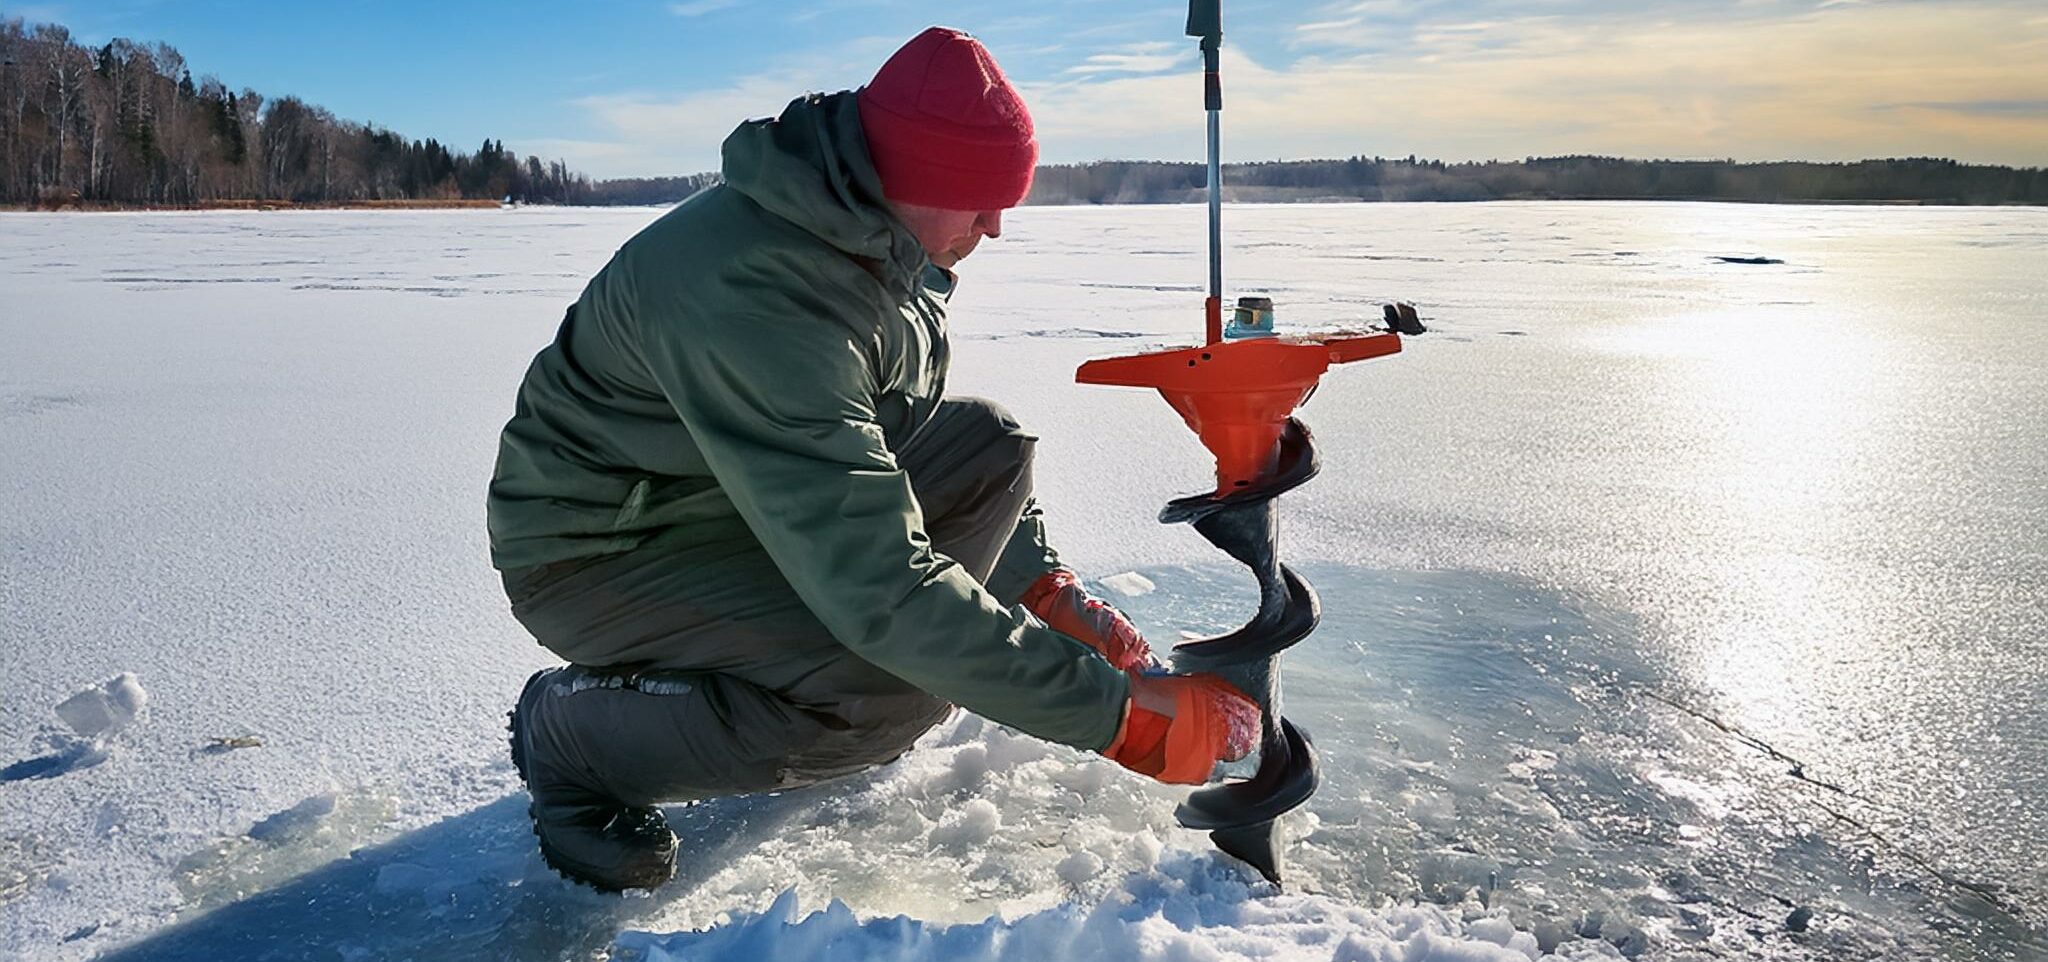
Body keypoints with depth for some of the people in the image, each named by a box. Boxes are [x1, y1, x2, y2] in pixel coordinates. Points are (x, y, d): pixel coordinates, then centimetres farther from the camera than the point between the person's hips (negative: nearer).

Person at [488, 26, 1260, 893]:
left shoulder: (888, 240, -4)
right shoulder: (756, 295, -35)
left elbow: (910, 440, 9)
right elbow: (882, 588, -39)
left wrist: (1044, 585, -2)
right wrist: (1122, 712, -35)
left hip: (737, 497, 9)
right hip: (596, 552, -9)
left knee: (987, 444, -4)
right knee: (903, 680, -29)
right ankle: (573, 732, -6)